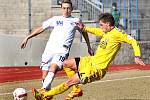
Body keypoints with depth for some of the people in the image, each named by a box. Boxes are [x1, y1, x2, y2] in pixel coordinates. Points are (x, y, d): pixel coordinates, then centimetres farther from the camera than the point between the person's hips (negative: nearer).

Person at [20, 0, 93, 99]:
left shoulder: (76, 21, 13)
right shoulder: (56, 19, 16)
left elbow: (84, 32, 28)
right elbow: (41, 28, 20)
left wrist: (89, 47, 33)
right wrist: (27, 37, 14)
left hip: (62, 51, -3)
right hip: (49, 50, 3)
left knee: (53, 68, -31)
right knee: (44, 76, -3)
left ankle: (43, 90, -42)